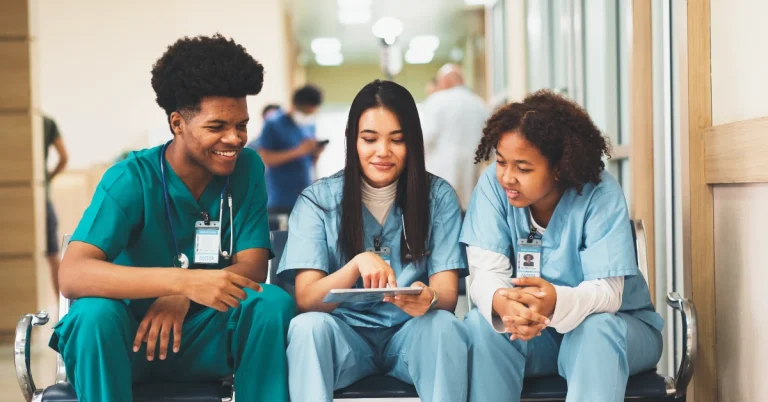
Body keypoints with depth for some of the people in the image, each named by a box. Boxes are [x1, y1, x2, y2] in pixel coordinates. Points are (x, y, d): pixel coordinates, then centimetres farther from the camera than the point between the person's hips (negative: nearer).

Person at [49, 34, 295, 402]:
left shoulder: (247, 169, -4)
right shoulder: (131, 179, -16)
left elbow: (252, 268, -9)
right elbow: (72, 275, -28)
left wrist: (182, 298, -30)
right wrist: (183, 281, -42)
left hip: (205, 337, 3)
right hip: (128, 340, -2)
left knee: (274, 302, -24)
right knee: (95, 312, -34)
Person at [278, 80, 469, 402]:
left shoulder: (438, 196, -1)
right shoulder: (317, 200, -2)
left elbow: (447, 294, -7)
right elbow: (305, 300, -10)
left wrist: (429, 299, -33)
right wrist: (357, 263, -30)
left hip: (411, 335, 1)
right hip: (345, 335, 0)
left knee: (443, 324, -32)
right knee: (307, 325, -32)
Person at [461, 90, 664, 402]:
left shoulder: (600, 193, -22)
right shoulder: (493, 184, -13)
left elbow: (607, 291, -28)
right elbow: (486, 272, -19)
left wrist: (557, 302, -52)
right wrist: (502, 302, -45)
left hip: (611, 328, -2)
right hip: (534, 331, 2)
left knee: (597, 330, -36)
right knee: (480, 325, -27)